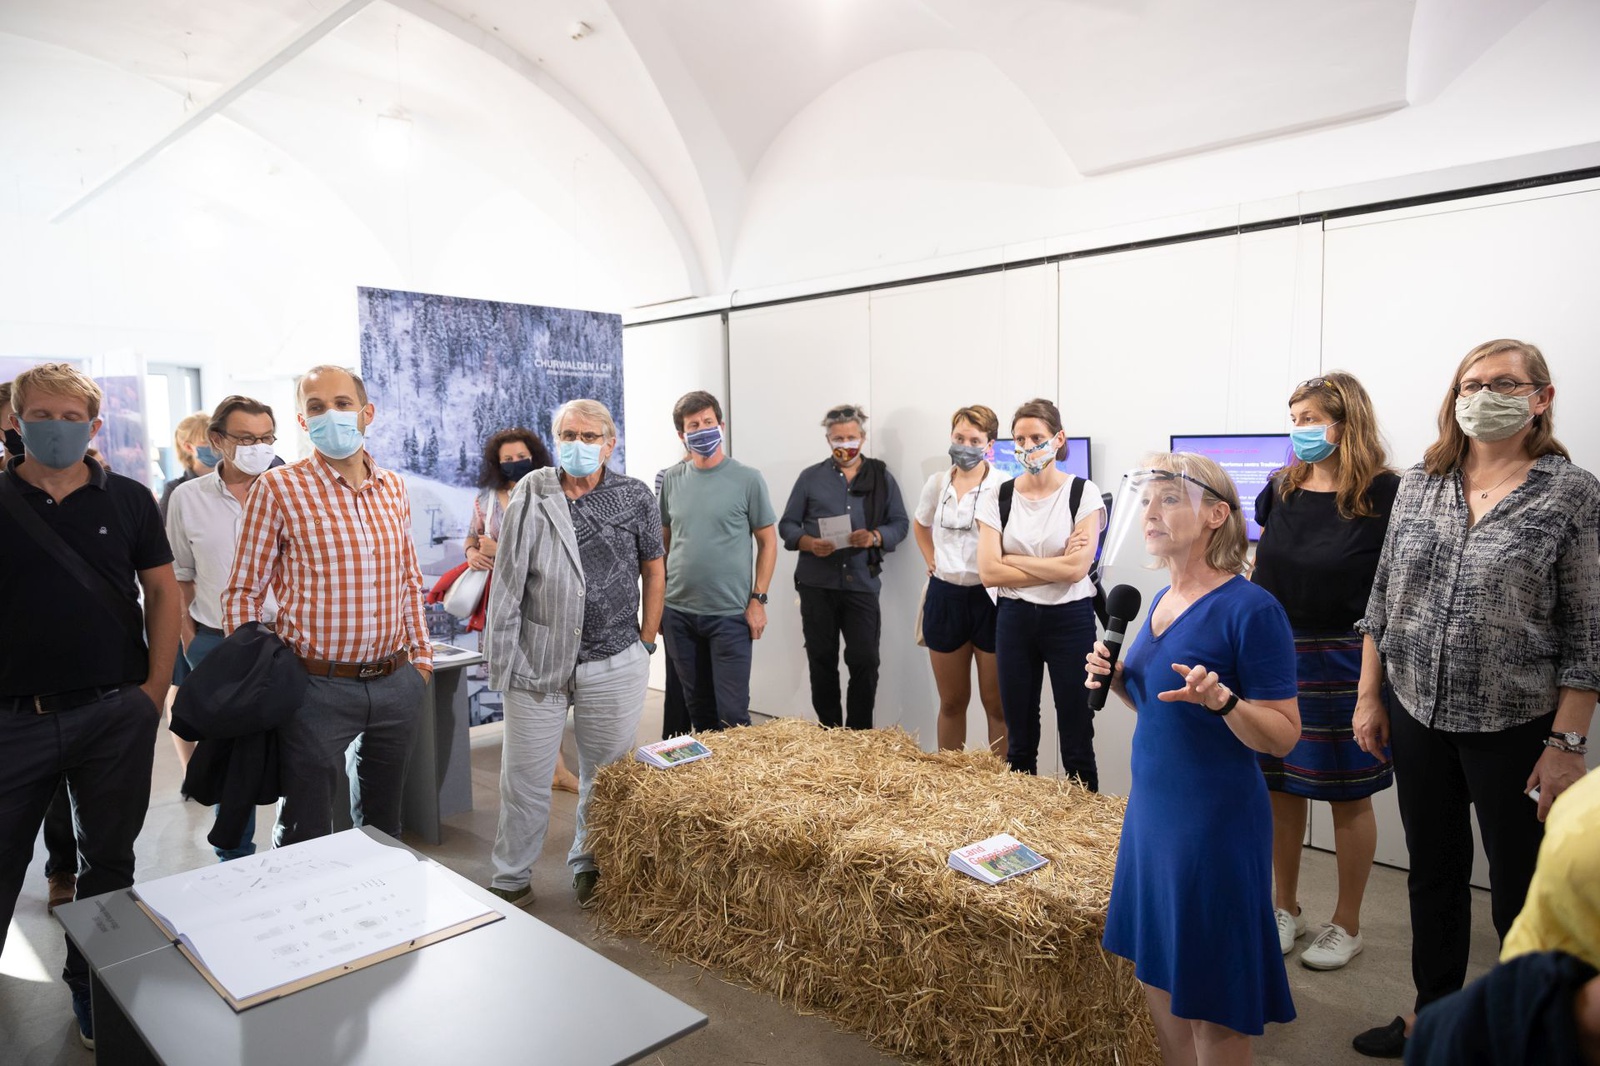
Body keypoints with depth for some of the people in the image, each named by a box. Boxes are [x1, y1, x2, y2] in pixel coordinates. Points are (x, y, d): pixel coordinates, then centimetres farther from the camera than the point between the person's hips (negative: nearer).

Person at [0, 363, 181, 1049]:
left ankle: (91, 992, 30)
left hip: (117, 713, 1)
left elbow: (161, 592, 5)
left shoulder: (129, 500, 2)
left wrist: (155, 689, -3)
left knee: (109, 858, 12)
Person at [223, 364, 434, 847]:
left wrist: (420, 653, 12)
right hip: (317, 687, -4)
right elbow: (242, 594, -4)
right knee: (305, 836, 8)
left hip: (397, 683, 5)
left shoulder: (393, 487, 7)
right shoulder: (278, 488, -7)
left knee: (383, 825, 20)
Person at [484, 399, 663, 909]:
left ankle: (591, 866, 32)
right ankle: (510, 879, 25)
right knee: (524, 776, 8)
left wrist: (647, 640, 7)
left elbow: (653, 569, 9)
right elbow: (509, 576, -1)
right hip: (537, 660, 0)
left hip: (614, 663, 1)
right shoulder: (531, 494, -1)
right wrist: (503, 656, -4)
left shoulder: (635, 497, 1)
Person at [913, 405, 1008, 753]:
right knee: (952, 701, 16)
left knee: (996, 703, 5)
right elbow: (921, 526, 24)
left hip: (989, 597, -4)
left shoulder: (1004, 487, -11)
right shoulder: (937, 483, 6)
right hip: (945, 596, 5)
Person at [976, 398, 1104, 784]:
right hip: (1015, 619, 3)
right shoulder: (997, 498, 1)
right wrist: (1055, 567, -11)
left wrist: (1012, 560, -10)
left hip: (1069, 619, -2)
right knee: (1019, 740, 12)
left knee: (1077, 741, 5)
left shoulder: (1083, 493, -5)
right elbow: (989, 572, -8)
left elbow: (1077, 568, -16)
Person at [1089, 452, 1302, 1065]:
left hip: (1216, 822, -7)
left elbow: (1282, 737, -15)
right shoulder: (1161, 601, 6)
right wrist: (1117, 679, -1)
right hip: (1151, 808, 7)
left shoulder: (1251, 609, -17)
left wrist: (1221, 698, -33)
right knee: (1157, 976, 19)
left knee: (1211, 1003, 9)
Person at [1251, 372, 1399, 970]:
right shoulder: (1281, 489, 6)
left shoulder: (1384, 494, -9)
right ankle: (1286, 909, 31)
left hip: (1344, 661, -4)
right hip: (1275, 654, 5)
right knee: (1280, 789, 12)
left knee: (1348, 794, 8)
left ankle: (1346, 925, 27)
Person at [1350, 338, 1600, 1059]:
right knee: (1433, 875, 18)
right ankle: (1432, 1015, 36)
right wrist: (1369, 695, 6)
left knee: (1521, 896, 10)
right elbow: (1383, 600, 8)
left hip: (1515, 729, -4)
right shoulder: (1419, 484, 4)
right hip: (1418, 718, 4)